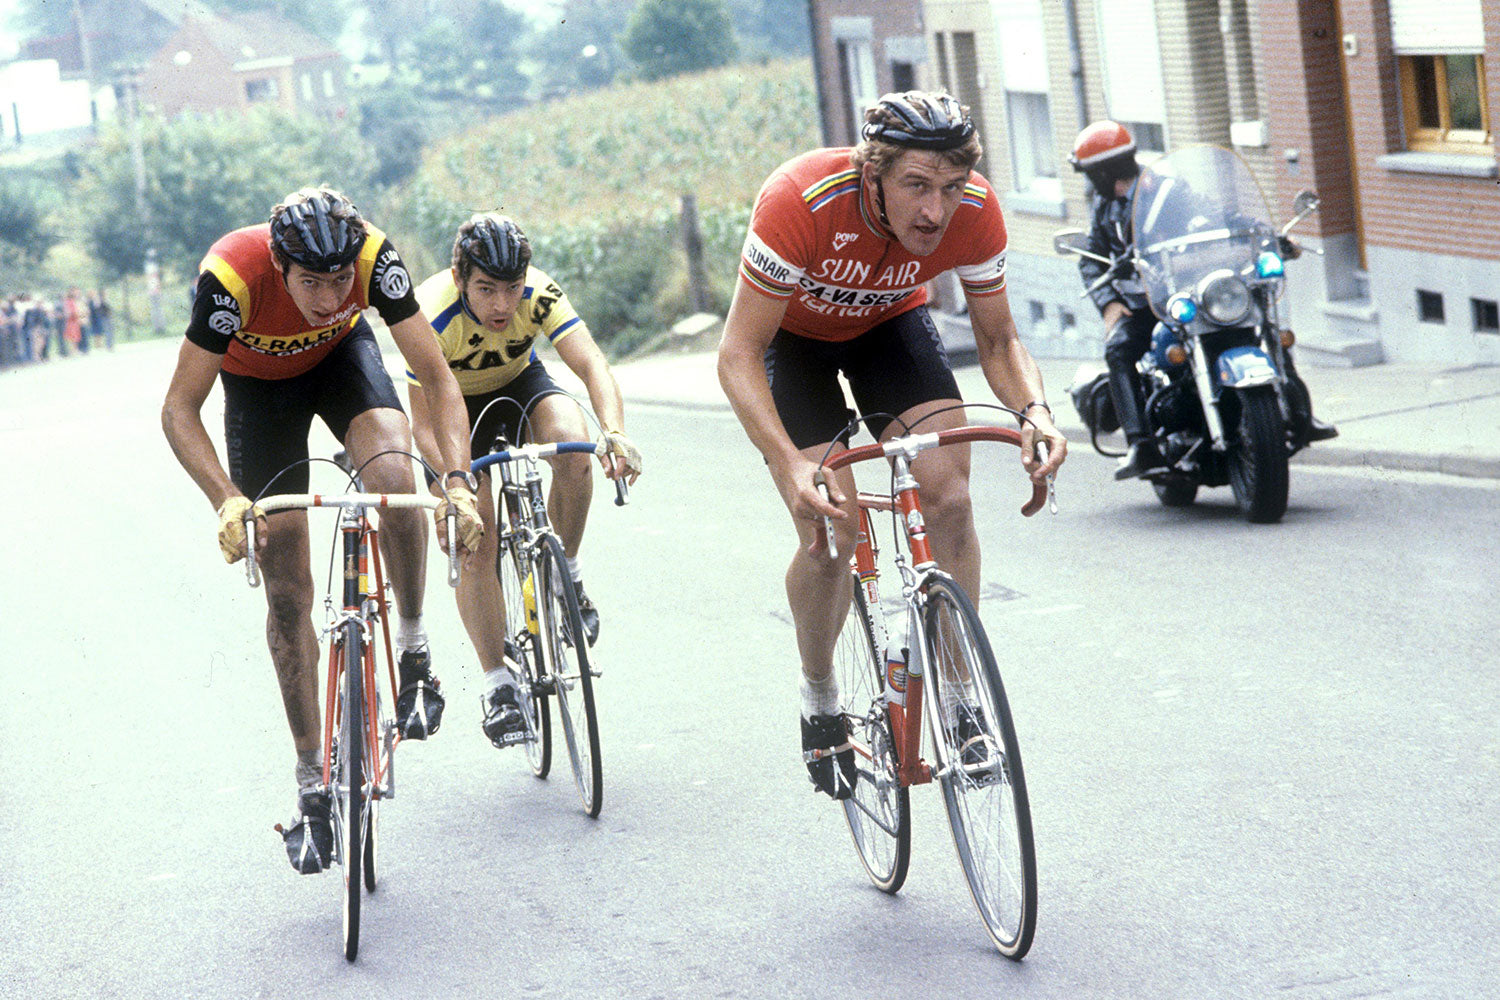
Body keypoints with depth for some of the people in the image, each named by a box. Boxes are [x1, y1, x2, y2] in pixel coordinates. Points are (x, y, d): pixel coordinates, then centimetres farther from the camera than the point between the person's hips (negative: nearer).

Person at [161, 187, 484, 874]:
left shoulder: (374, 257, -34)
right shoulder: (233, 275, -38)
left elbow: (437, 377, -28)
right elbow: (179, 410, -31)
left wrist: (458, 480, -41)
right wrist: (228, 501, -44)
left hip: (341, 355, 1)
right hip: (257, 380, -1)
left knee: (392, 475, -33)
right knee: (286, 588, -4)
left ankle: (414, 651, -10)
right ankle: (312, 784, 5)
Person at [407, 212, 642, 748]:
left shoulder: (539, 293, -30)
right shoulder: (433, 316, -34)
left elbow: (592, 364, -39)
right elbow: (425, 424, -30)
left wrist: (615, 433, -57)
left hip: (519, 383, 1)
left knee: (571, 443, -31)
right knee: (473, 531, -14)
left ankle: (563, 574, -7)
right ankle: (499, 681, -2)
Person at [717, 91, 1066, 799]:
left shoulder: (974, 212, -29)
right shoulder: (801, 202, -40)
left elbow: (998, 341, -13)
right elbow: (738, 355, -34)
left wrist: (1033, 410, -35)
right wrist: (791, 463, -48)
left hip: (889, 320, 3)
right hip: (791, 331, -3)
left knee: (949, 498, -16)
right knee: (829, 531, -16)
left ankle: (958, 701, -2)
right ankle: (819, 700, 11)